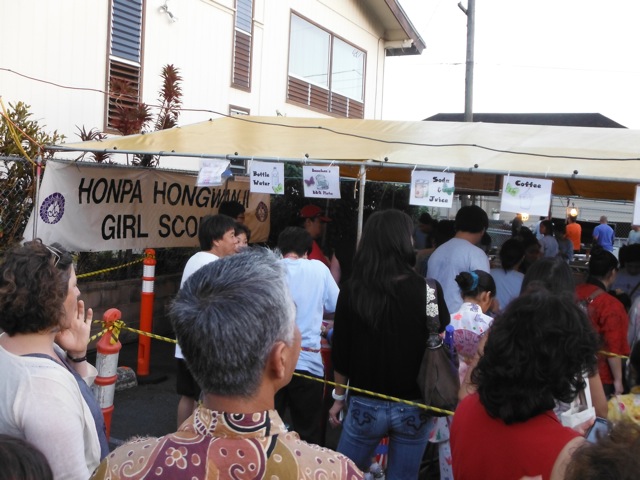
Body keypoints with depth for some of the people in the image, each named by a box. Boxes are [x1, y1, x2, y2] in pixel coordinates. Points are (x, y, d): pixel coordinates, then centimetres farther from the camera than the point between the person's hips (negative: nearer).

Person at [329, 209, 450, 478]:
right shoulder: (428, 291, -12)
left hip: (365, 405, 0)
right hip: (413, 407, 0)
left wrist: (339, 397, 12)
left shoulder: (352, 292, -9)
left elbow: (340, 353, -1)